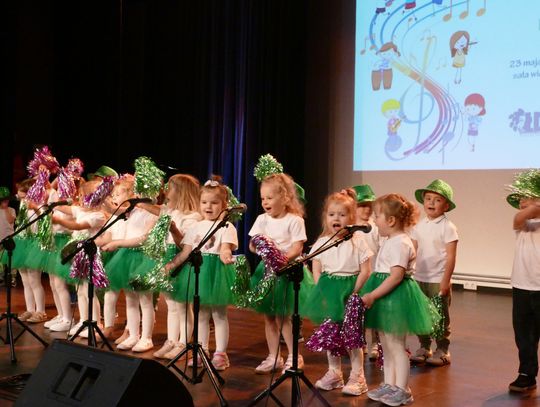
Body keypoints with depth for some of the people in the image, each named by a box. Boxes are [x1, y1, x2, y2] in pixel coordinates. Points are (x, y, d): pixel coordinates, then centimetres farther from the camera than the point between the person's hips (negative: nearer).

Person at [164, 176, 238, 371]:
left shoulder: (226, 227, -5)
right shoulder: (195, 227, 10)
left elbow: (225, 248, -17)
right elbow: (186, 252, 10)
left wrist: (225, 255, -39)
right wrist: (171, 263, -2)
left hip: (217, 271, -5)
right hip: (197, 271, 5)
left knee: (219, 313, 2)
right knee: (201, 313, 14)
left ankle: (220, 353, 10)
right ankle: (202, 351, 25)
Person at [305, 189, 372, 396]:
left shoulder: (357, 241, -8)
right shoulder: (321, 242, 2)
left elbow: (365, 271, -8)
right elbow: (316, 271, 5)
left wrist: (353, 293, -12)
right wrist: (323, 291, -5)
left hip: (349, 290, -4)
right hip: (328, 290, 4)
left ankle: (357, 377, 12)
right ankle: (334, 373, 26)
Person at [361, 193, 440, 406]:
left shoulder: (400, 243, -19)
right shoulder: (391, 241, 13)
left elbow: (396, 276, -26)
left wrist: (372, 295, -24)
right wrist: (372, 294, 16)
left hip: (395, 297, -10)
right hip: (387, 298, 10)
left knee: (396, 346, -1)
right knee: (387, 345, 17)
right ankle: (389, 384, 27)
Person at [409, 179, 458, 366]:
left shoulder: (448, 227, -9)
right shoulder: (419, 226, 6)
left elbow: (451, 257, -11)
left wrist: (446, 281, -14)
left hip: (438, 280, -5)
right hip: (419, 278, 5)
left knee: (440, 316, 4)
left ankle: (442, 350, 16)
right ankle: (424, 347, 24)